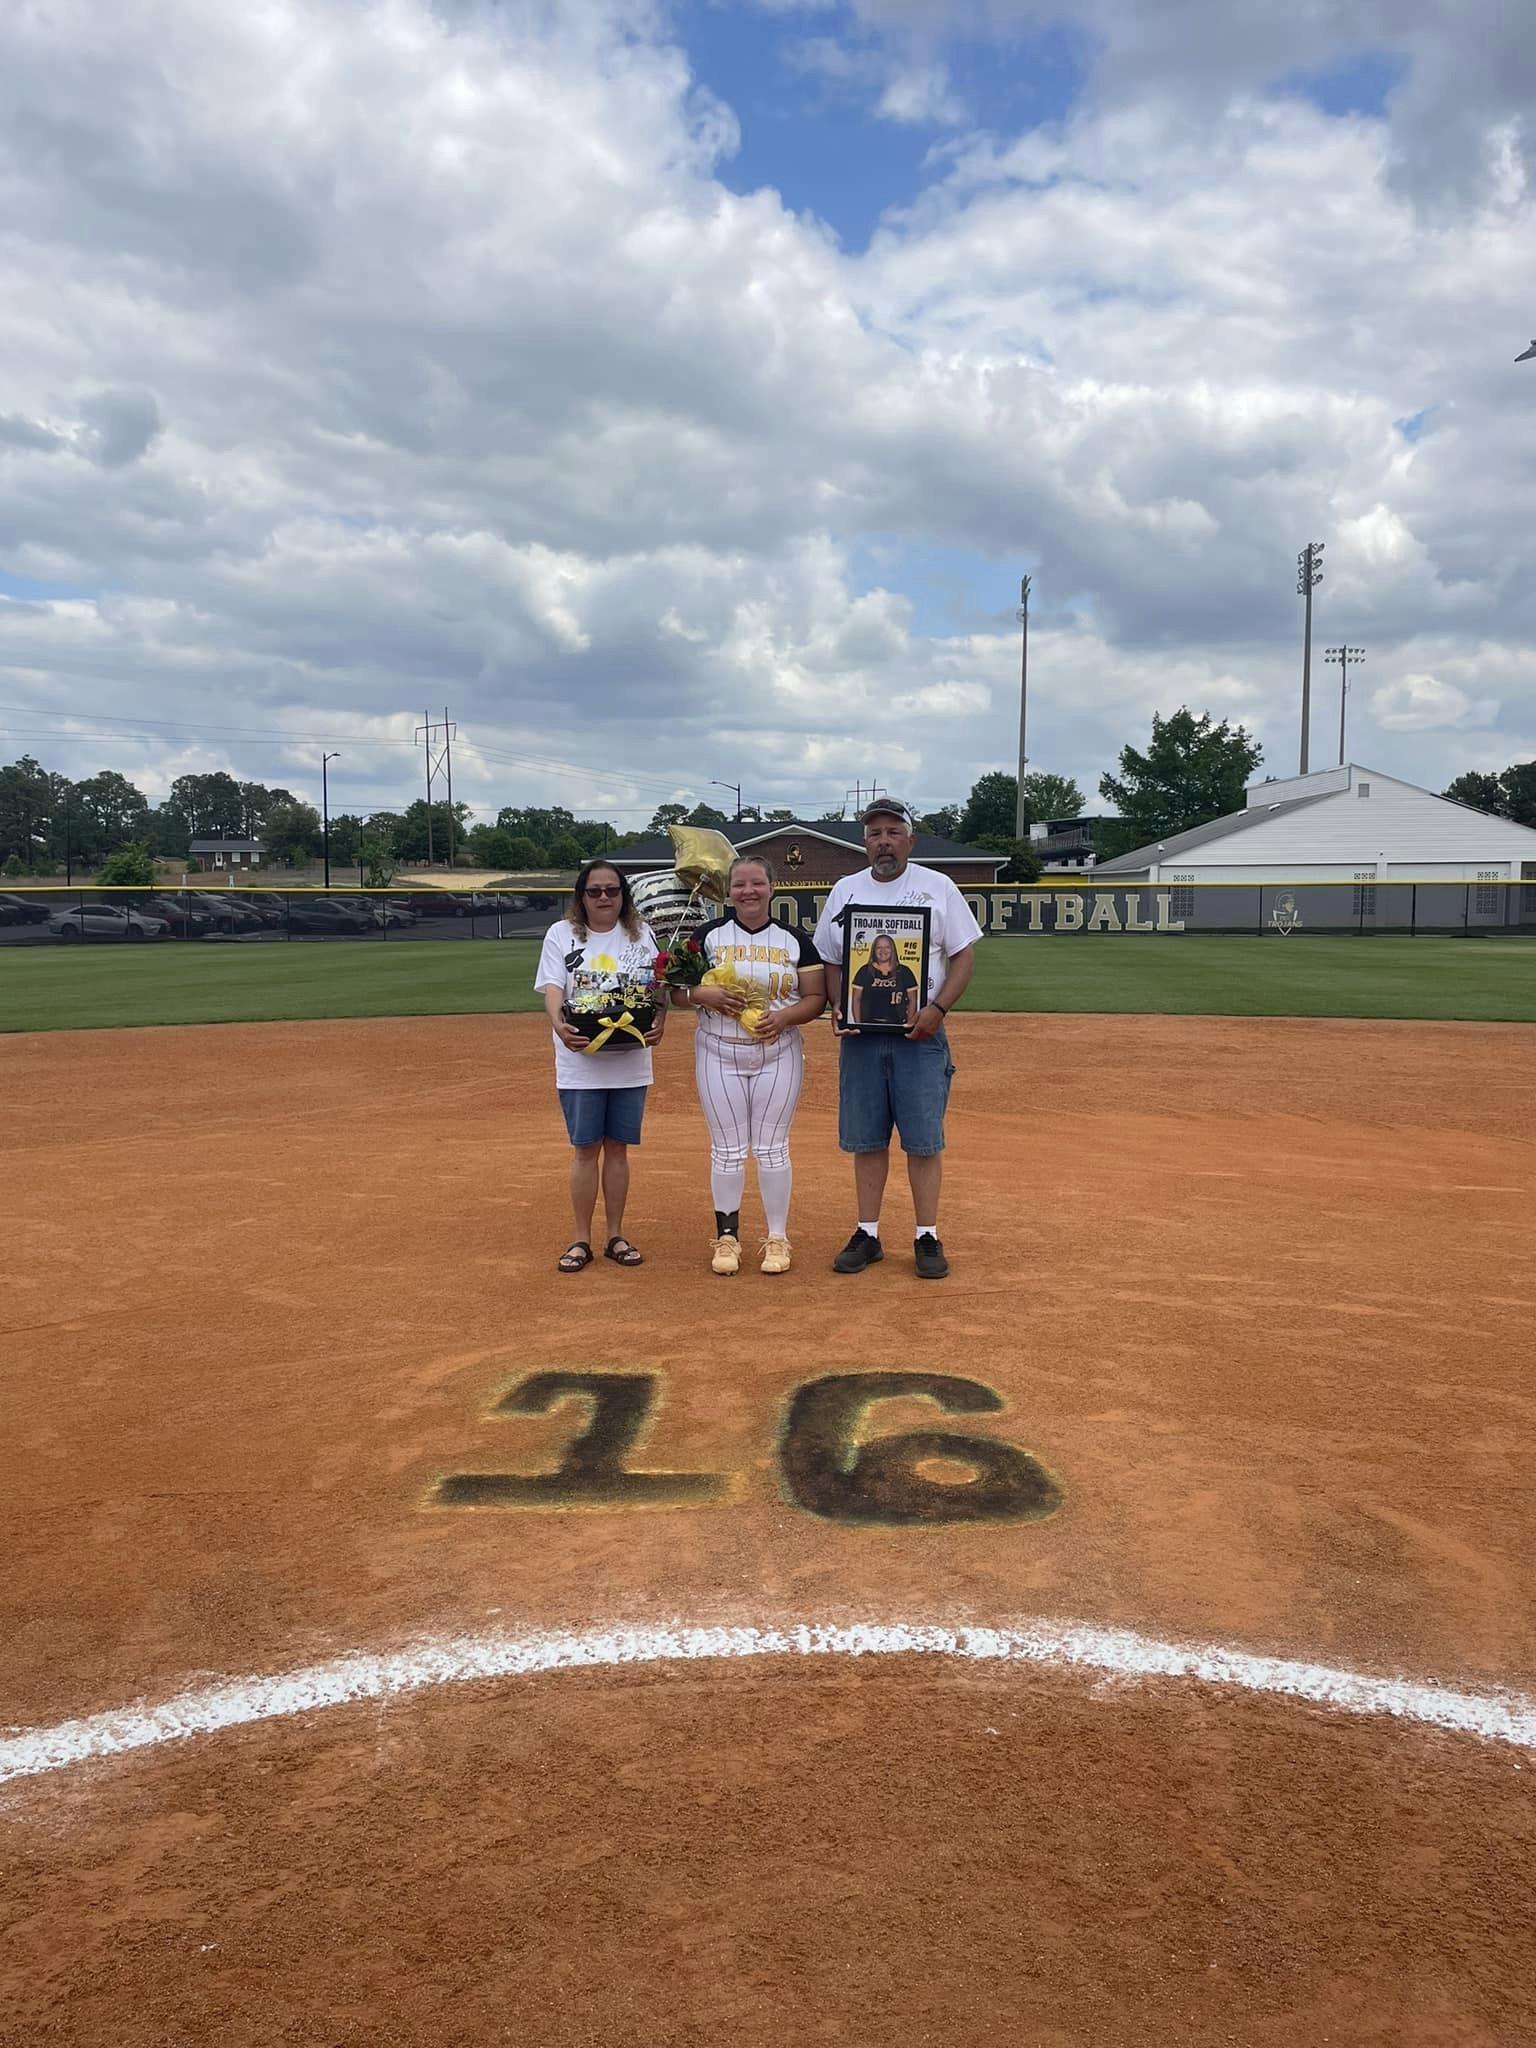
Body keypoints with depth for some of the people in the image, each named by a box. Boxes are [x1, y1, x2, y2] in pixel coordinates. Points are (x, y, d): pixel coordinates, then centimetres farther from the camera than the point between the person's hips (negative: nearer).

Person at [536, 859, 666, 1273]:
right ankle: (582, 1240, 12)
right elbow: (553, 989, -7)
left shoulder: (641, 934, 8)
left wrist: (659, 1023, -15)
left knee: (618, 1147, 9)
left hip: (631, 1062, 2)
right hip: (580, 1063, -2)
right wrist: (559, 1024, -27)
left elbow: (659, 987, 5)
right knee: (586, 1149, 2)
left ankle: (616, 1237, 19)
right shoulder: (561, 934, 2)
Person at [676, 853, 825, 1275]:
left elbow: (816, 998, 2)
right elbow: (676, 988, 3)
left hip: (778, 1055, 0)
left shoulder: (795, 940, 3)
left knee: (771, 1148, 3)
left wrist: (784, 1016, -17)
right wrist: (703, 995, -18)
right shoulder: (709, 936, 3)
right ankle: (726, 1237, 15)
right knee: (727, 1149, 4)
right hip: (718, 1055, 0)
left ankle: (776, 1238, 13)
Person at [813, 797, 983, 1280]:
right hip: (859, 1035, 3)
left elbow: (964, 956, 0)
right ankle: (867, 1235, 17)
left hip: (919, 1034, -3)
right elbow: (829, 961, 14)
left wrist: (938, 1009, -14)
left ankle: (927, 1237, 9)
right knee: (866, 1139, 7)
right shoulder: (844, 891, 9)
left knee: (924, 1139, -1)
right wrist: (836, 1008, -4)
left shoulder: (937, 887, 1)